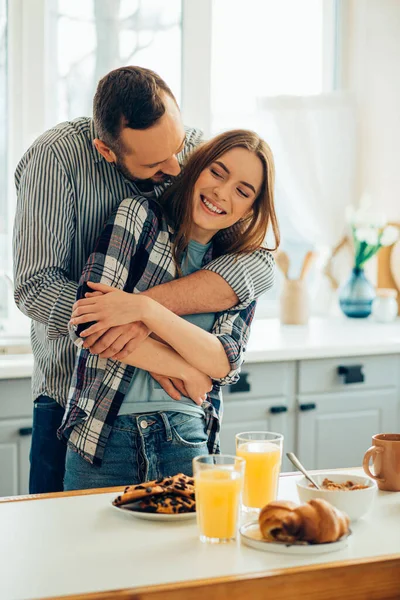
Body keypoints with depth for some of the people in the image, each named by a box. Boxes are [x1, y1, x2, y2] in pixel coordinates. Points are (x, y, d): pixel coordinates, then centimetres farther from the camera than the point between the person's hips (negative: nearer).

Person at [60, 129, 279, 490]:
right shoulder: (139, 216, -2)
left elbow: (224, 363, -7)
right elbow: (87, 324, -12)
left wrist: (144, 308, -20)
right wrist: (186, 371, -8)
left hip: (188, 441, 2)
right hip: (104, 436, -2)